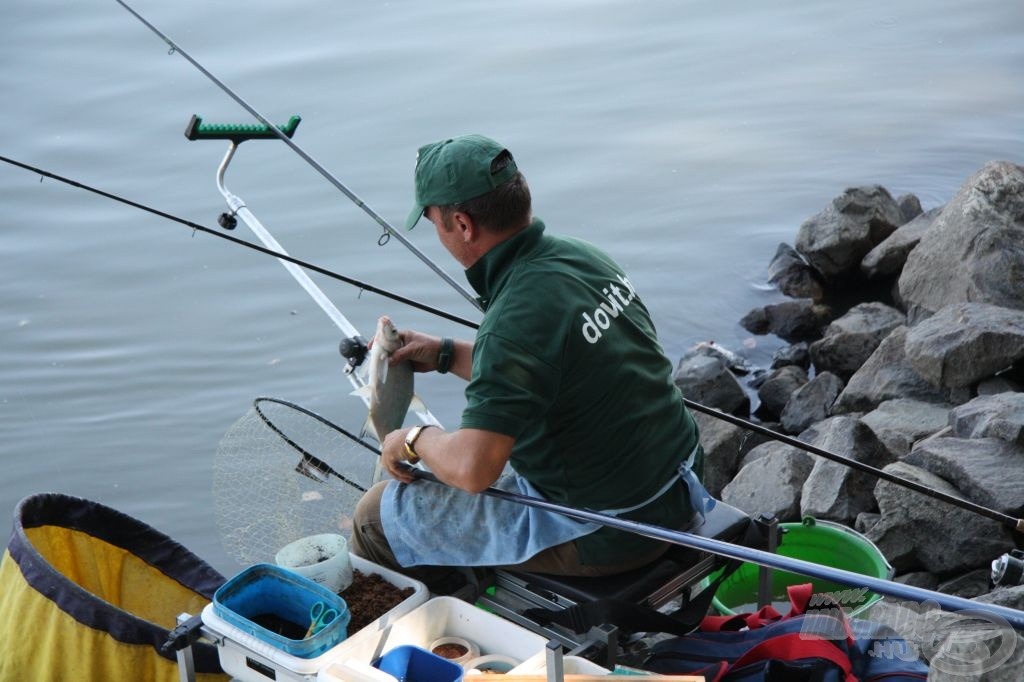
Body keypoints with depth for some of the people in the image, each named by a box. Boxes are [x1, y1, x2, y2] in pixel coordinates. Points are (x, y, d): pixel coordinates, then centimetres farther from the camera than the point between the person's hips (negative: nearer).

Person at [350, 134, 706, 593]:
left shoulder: (517, 318, -27)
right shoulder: (583, 258, 1)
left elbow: (472, 468, -32)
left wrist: (415, 439, -11)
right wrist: (447, 354, 17)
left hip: (601, 534, -9)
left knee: (377, 517, 3)